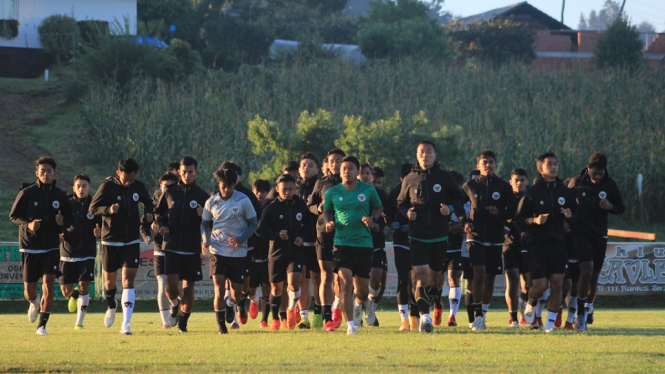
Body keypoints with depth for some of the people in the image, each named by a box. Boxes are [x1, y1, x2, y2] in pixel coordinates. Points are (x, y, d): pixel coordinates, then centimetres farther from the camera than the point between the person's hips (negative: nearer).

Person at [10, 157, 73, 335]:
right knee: (29, 290, 5)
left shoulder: (60, 196, 2)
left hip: (51, 248, 1)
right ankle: (34, 303, 42)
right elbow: (13, 215, 1)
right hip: (30, 247, -1)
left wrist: (62, 222, -13)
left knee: (48, 285, -13)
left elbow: (69, 219, 11)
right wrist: (28, 224, -18)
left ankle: (42, 325, -5)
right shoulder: (27, 193, -4)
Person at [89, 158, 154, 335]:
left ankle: (125, 324, -14)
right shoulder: (107, 186, -10)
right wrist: (109, 210, -27)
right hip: (111, 241, -1)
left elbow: (147, 202, 20)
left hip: (132, 241, 1)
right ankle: (111, 307, 44)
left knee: (128, 281, -11)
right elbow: (93, 208, -9)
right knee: (110, 281, 11)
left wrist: (148, 213, -2)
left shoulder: (139, 187, 0)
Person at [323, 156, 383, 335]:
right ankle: (350, 325, -11)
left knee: (363, 289, 8)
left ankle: (358, 305, 46)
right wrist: (328, 223, -3)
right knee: (345, 282, -17)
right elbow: (326, 211, 18)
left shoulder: (368, 190, 2)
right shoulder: (332, 192, 3)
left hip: (364, 242, 1)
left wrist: (373, 219, -6)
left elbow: (379, 208, 15)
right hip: (341, 242, -1)